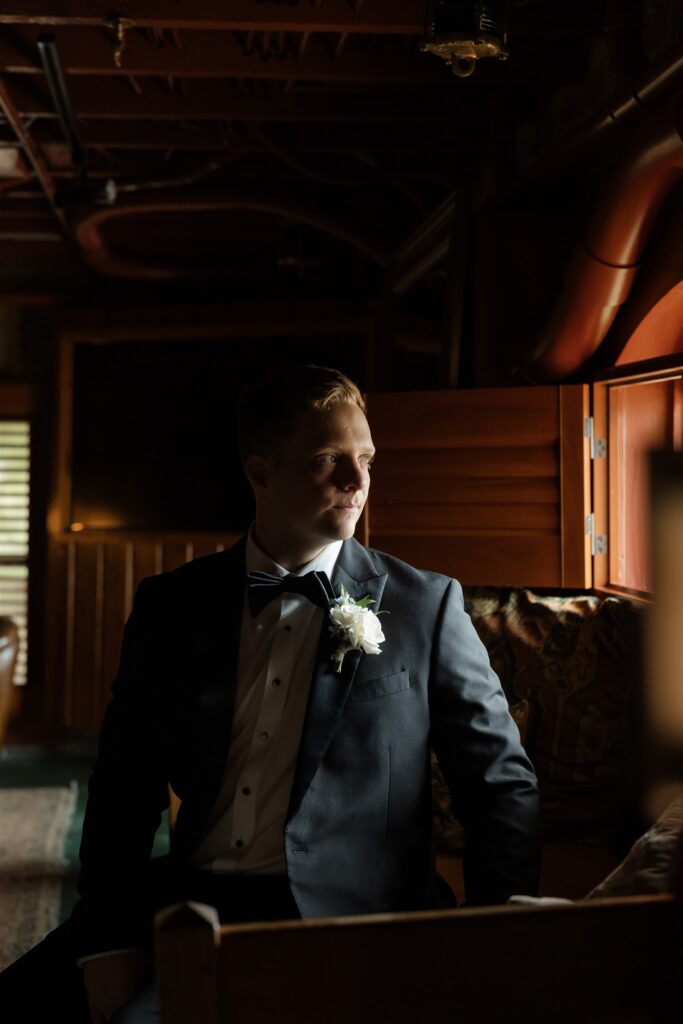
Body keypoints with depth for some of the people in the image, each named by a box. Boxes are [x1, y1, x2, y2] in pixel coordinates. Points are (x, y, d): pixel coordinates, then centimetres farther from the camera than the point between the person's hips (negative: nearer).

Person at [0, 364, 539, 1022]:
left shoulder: (427, 606, 2)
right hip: (189, 901, 3)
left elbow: (504, 785, 4)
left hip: (343, 918, -3)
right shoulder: (169, 605, 9)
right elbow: (126, 783, 9)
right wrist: (110, 938, -6)